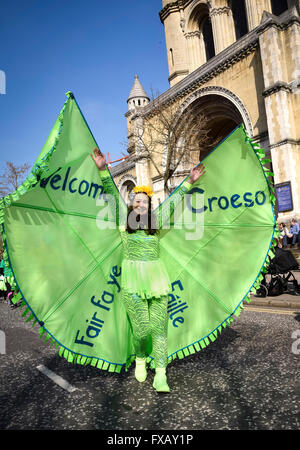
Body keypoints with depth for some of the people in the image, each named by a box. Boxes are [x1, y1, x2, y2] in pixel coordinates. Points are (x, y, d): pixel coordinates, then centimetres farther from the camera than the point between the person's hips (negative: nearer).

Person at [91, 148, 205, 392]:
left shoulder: (156, 222, 12)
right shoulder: (125, 221, 7)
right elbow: (113, 194, 2)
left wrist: (190, 181, 17)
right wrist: (103, 169, -3)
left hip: (157, 278, 2)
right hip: (132, 280, -2)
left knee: (159, 327, 0)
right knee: (142, 328, -1)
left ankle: (160, 375, 9)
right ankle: (140, 359, 30)